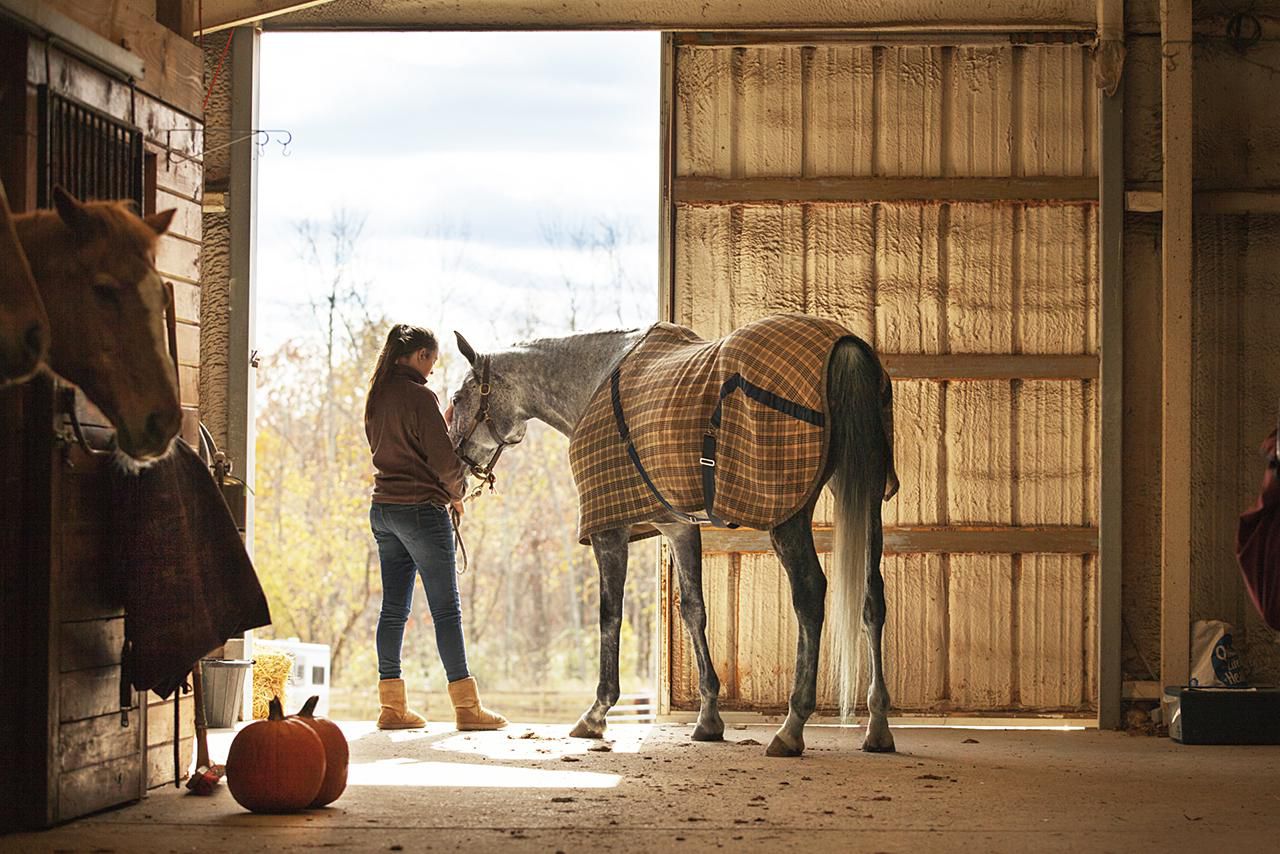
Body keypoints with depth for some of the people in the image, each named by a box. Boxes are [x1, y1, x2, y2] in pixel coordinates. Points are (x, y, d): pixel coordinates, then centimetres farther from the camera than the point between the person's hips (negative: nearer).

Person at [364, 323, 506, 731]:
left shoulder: (377, 396, 11)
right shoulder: (420, 398, -14)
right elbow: (444, 460, -16)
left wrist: (445, 423, 15)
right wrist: (457, 492, 3)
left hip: (383, 509, 8)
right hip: (422, 508, -8)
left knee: (393, 608, 8)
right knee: (446, 608, -3)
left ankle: (392, 705, 7)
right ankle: (466, 705, -1)